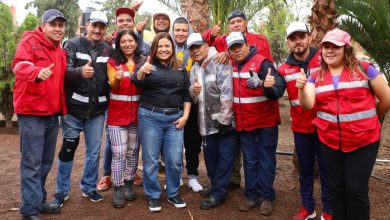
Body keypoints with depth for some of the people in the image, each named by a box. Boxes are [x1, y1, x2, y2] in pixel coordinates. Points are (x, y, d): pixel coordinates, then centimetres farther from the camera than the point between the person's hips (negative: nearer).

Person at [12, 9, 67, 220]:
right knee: (32, 162, -4)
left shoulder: (61, 52, 16)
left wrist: (62, 107, 15)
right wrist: (37, 72, -46)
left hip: (52, 112, 7)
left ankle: (39, 200, 28)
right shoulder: (29, 41, -6)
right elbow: (20, 65, -26)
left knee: (46, 161, 14)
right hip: (31, 111, -7)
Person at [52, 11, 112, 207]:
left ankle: (89, 187, 31)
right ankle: (62, 191, 24)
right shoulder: (73, 45, -3)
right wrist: (80, 72, -34)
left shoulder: (109, 50, 7)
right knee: (67, 149, 7)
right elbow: (64, 71, -14)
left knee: (94, 152, 12)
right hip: (73, 108, -3)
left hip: (97, 110, 3)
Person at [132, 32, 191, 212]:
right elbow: (137, 81, -16)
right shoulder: (147, 65, 3)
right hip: (150, 117, -2)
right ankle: (153, 195, 21)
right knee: (150, 159, 4)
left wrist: (185, 116, 0)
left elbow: (186, 94, 11)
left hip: (175, 118, 2)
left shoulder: (180, 69, 12)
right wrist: (142, 71, -38)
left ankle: (173, 194, 24)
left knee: (174, 159, 5)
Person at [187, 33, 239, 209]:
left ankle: (218, 193, 14)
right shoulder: (193, 69, 13)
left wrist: (224, 120, -19)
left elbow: (227, 92, -18)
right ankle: (216, 187, 33)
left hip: (225, 122, -7)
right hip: (207, 122, 7)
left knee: (225, 157, 1)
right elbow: (193, 96, 15)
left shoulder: (220, 62, -11)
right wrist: (192, 90, -9)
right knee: (210, 157, 15)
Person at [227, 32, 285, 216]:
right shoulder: (231, 65, 3)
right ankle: (252, 196, 25)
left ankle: (266, 197, 18)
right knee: (250, 161, 13)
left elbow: (279, 87, -24)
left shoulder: (261, 62, -15)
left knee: (266, 160, 6)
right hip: (244, 123, 6)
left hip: (266, 121, -5)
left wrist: (269, 87, -46)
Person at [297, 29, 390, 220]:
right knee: (336, 187, 16)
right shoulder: (316, 77, 3)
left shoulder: (364, 69, -6)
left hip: (363, 142, -3)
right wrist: (302, 88, -31)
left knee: (356, 188, 4)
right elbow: (307, 104, -12)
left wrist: (371, 119, 11)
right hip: (330, 142, 3)